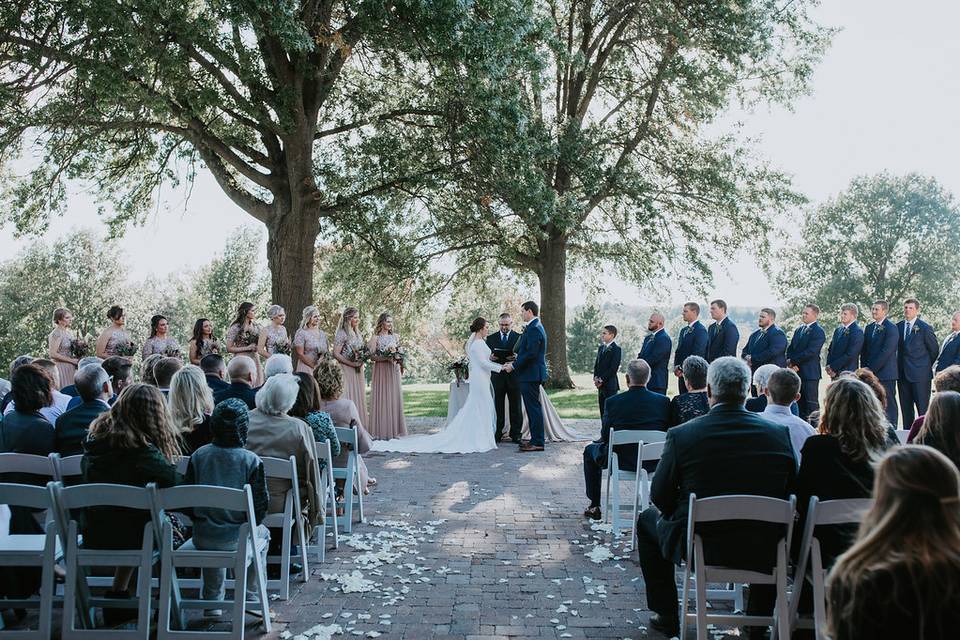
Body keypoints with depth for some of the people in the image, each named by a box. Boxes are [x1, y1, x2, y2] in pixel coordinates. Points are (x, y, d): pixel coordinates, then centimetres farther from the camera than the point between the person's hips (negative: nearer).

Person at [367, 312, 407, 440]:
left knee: (394, 398, 4)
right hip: (381, 371, -4)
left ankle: (394, 429, 8)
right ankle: (381, 431, -1)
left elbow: (400, 352, 17)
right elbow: (372, 356, -8)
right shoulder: (376, 338, -2)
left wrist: (398, 358, -3)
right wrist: (386, 358, -19)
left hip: (394, 371, 4)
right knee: (382, 399, -5)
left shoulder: (395, 336, 11)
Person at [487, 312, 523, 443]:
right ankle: (497, 434, 8)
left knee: (515, 406, 4)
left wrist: (517, 357, -18)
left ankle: (516, 434, 10)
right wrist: (490, 357, -11)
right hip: (497, 377, 1)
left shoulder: (519, 337, 6)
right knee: (497, 406, 3)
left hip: (514, 376, -1)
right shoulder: (491, 338, 11)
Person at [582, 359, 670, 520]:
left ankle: (595, 507, 27)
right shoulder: (664, 401, -9)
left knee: (590, 450, 28)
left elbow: (605, 436, -4)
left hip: (621, 460, -2)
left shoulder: (613, 402, -15)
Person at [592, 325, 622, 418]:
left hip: (610, 385, -8)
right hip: (601, 385, 8)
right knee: (603, 412, 10)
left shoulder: (616, 349, -10)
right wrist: (596, 377, 1)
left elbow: (613, 368, -16)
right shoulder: (601, 348, 15)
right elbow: (596, 364, 17)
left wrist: (602, 380, -14)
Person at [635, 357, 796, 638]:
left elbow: (660, 497, -5)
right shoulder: (780, 433, -8)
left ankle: (667, 616, 31)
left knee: (648, 519, 27)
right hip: (764, 551, 3)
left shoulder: (681, 435, -15)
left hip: (698, 547, -2)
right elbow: (791, 491, 4)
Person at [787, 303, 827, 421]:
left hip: (810, 373, -7)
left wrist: (793, 361, -12)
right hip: (796, 372, 7)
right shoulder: (798, 330, 17)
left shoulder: (818, 331, -8)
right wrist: (790, 362, -5)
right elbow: (790, 348, 14)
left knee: (812, 403, -5)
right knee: (799, 403, 11)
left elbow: (811, 351, -17)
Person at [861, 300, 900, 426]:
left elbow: (886, 351, -14)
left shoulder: (891, 328, -6)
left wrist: (871, 368, -13)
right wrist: (864, 369, 6)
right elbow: (864, 351, 18)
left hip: (885, 374, -6)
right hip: (870, 373, 6)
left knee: (889, 406, -2)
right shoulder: (869, 328, 16)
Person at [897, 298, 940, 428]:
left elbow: (934, 350, 3)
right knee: (905, 409, 9)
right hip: (903, 374, 5)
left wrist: (926, 366, 8)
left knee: (923, 408, -3)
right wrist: (899, 367, 9)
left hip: (920, 374, -5)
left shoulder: (925, 328, -5)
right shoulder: (897, 327, 7)